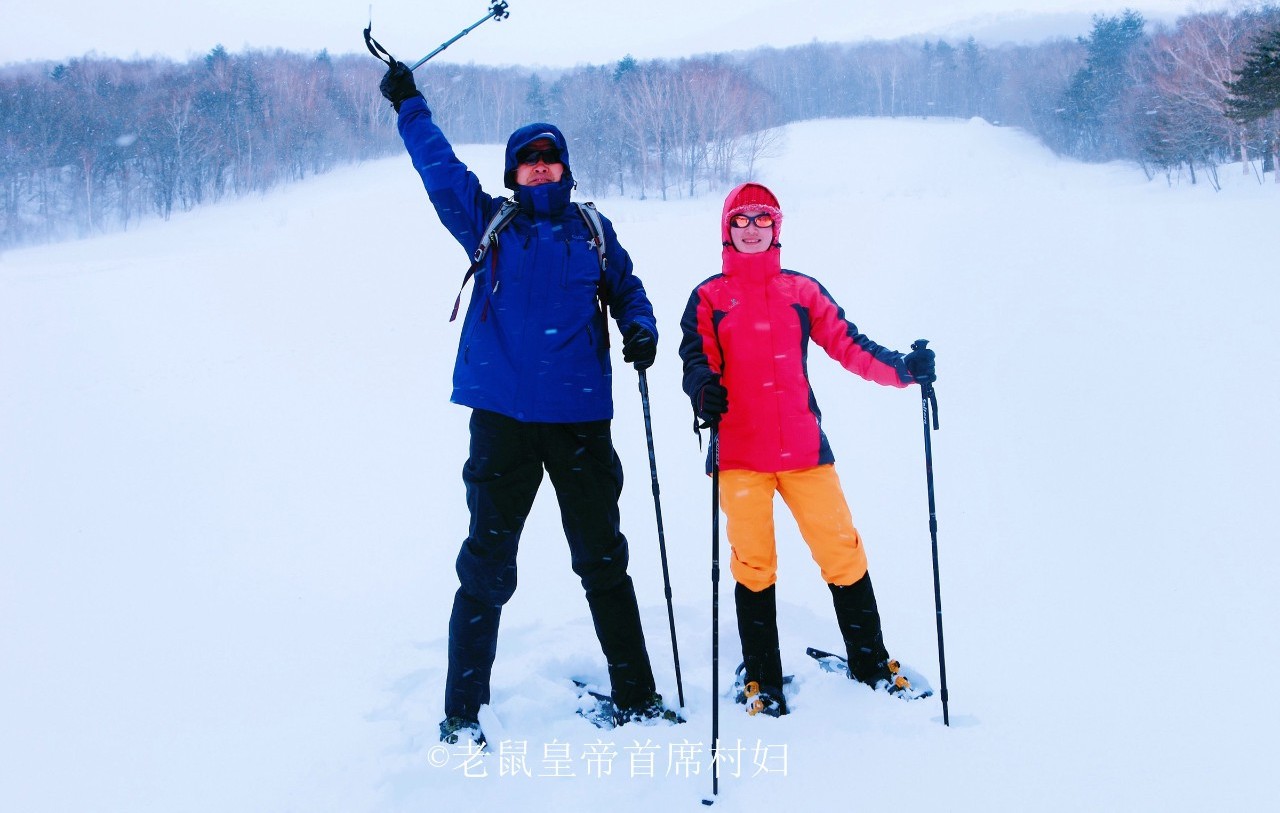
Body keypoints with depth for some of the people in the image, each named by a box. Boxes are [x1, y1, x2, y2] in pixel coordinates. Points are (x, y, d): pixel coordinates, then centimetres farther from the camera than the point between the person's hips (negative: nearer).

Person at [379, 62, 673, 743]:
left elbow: (626, 289, 19)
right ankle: (462, 713, 13)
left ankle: (636, 698, 21)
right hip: (502, 414, -1)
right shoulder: (489, 224, 7)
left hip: (580, 417, 1)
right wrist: (408, 105, 7)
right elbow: (439, 167, 7)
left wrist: (640, 329, 0)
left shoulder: (593, 231, 10)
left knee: (603, 558, 10)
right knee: (486, 565, 3)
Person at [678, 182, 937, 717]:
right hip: (739, 454, -1)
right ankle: (763, 682, 17)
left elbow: (846, 343, 5)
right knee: (753, 565, 3)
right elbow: (696, 357, -3)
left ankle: (871, 664, 18)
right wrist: (702, 388, -26)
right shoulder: (709, 297, 7)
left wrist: (901, 369, -10)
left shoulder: (801, 290, 12)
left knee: (843, 553, 1)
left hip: (804, 449, 1)